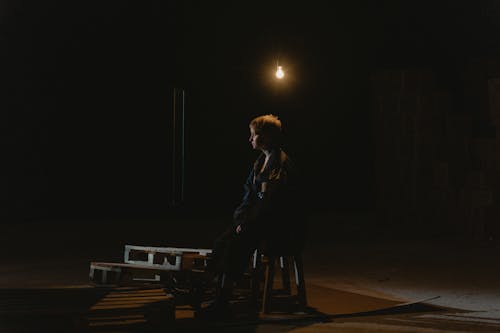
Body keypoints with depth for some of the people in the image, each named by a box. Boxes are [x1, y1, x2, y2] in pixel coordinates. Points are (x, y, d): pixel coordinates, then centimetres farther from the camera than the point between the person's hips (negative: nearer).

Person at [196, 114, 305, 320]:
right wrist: (241, 218, 1)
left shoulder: (281, 163, -12)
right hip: (260, 221, 9)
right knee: (222, 243, -14)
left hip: (278, 226, -9)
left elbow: (272, 202, -19)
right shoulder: (261, 161, 17)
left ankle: (222, 303, -26)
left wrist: (248, 224, -18)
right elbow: (250, 193, 17)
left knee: (236, 243, -28)